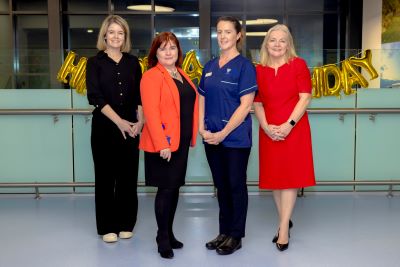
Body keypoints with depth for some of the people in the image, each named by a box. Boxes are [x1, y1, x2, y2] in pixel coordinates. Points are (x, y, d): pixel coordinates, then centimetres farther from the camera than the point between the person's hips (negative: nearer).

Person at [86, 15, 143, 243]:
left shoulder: (133, 62, 9)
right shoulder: (95, 62, 1)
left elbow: (140, 95, 7)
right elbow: (95, 97, -9)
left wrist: (140, 121, -8)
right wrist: (119, 121, -16)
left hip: (130, 127, 2)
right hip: (104, 127, -2)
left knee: (128, 176, 5)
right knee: (105, 176, 4)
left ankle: (125, 224, 19)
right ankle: (108, 226, 15)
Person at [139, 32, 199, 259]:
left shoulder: (182, 75, 14)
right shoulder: (152, 77, -10)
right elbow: (151, 113, -18)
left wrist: (192, 136, 12)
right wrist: (161, 144, -23)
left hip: (181, 142, 8)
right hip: (163, 144, -7)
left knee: (175, 188, 13)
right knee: (166, 189, -2)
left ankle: (169, 233, 26)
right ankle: (162, 238, 13)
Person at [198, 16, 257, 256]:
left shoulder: (244, 65, -7)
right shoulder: (210, 66, 11)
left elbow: (245, 105, -13)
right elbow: (202, 100, 12)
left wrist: (223, 133, -15)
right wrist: (202, 129, -3)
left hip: (236, 137, -5)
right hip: (212, 138, 6)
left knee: (236, 185, 5)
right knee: (221, 185, 13)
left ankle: (236, 236, 18)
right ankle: (224, 232, 27)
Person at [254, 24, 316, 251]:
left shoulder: (298, 64, -2)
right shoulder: (259, 70, 6)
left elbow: (305, 97, -7)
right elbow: (257, 103, 7)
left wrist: (288, 125, -15)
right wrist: (266, 126, -8)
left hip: (294, 129, -3)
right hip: (270, 132, 4)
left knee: (291, 176, -2)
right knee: (275, 176, 10)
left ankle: (284, 227, 5)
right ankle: (285, 221, 26)